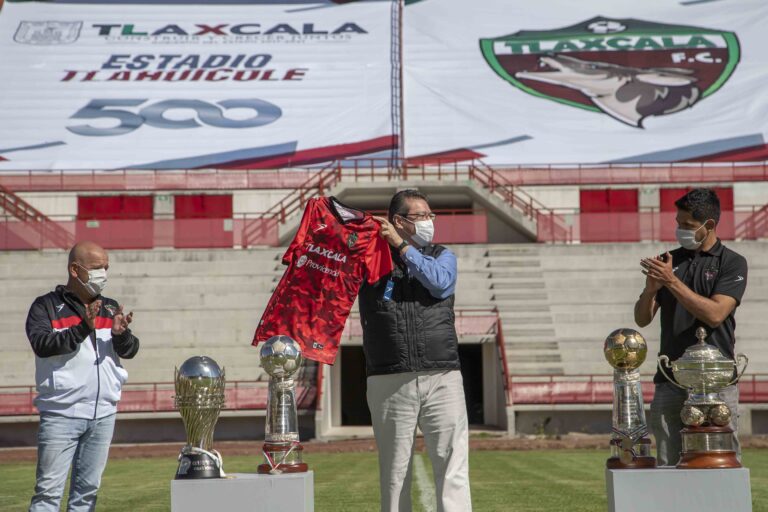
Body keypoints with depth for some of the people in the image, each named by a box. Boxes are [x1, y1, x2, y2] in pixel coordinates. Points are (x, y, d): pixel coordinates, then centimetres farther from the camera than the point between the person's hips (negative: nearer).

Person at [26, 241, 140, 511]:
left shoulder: (110, 308, 16)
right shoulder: (46, 306, 0)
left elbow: (130, 350, 8)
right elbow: (41, 344, -17)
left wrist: (120, 334, -15)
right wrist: (82, 329, -25)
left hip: (103, 415, 5)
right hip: (61, 415, -5)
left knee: (88, 489, 9)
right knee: (49, 490, -7)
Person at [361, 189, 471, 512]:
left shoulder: (442, 255, 15)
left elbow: (441, 283, -5)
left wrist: (402, 245, -4)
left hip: (442, 379, 1)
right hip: (390, 382, -1)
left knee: (452, 464, -7)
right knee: (394, 470, 4)